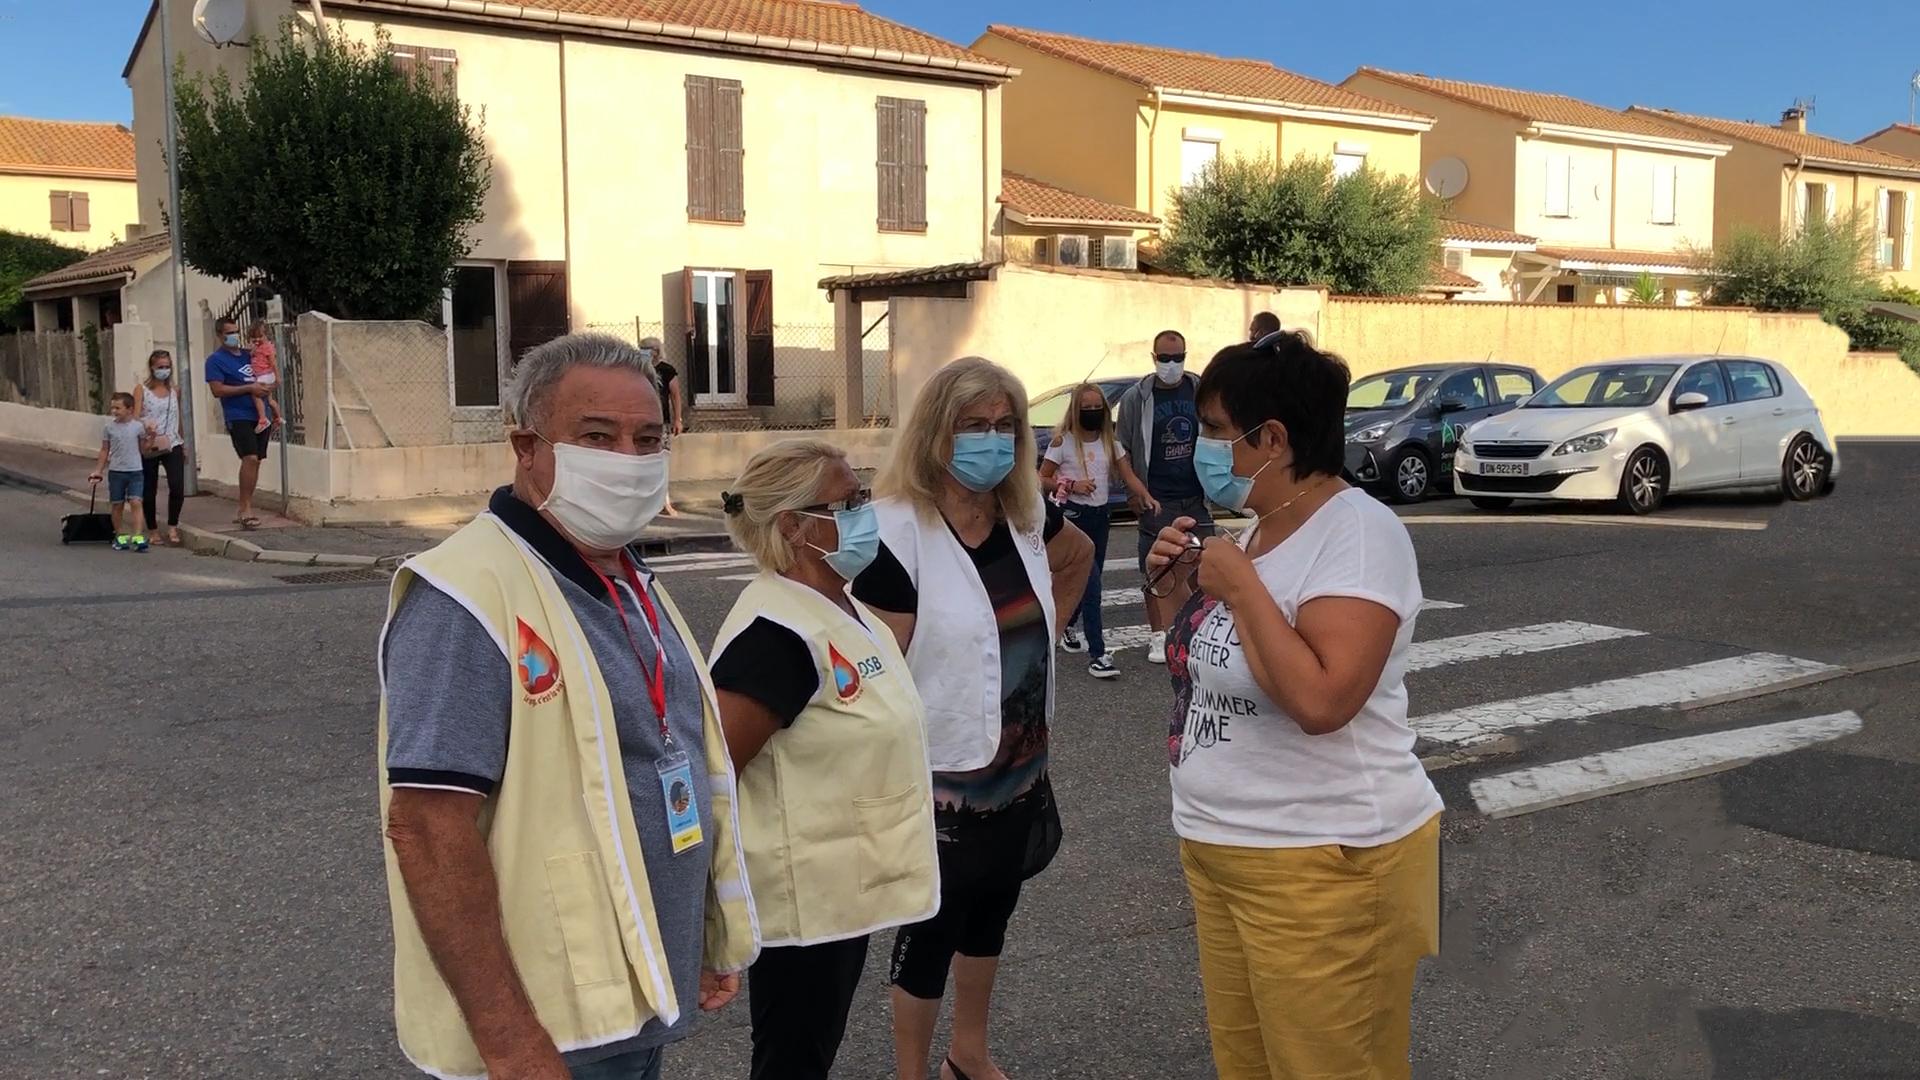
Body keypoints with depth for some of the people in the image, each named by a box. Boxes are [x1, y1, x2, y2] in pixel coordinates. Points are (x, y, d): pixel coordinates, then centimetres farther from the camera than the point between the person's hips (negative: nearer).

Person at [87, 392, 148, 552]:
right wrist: (98, 470, 9)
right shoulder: (109, 428, 2)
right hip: (115, 471, 2)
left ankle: (137, 537, -16)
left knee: (135, 502, -12)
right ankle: (120, 536, 19)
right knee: (118, 504, 8)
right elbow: (105, 450, 9)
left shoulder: (138, 426, -1)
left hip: (135, 471, -2)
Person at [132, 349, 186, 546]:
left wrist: (184, 445, 22)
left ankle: (172, 527, 2)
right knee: (149, 491, 6)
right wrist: (145, 428, -29)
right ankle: (152, 530, 21)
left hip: (172, 446, 2)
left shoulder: (174, 391, 10)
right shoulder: (142, 390, -1)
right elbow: (135, 418, -8)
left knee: (178, 487, -14)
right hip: (148, 447, -2)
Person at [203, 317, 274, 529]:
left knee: (254, 461, 8)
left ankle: (244, 510, 16)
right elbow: (217, 390, -12)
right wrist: (249, 388, -16)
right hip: (238, 417, -7)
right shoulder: (216, 360, -2)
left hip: (258, 415, 7)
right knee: (250, 458, -21)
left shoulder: (248, 355, 17)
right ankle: (246, 508, -16)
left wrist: (266, 388, 8)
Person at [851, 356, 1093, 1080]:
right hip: (941, 777, -7)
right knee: (929, 932, 9)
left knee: (991, 913, 22)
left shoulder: (1027, 514, -2)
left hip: (1020, 769, 7)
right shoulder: (899, 531, -21)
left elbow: (1079, 555, 22)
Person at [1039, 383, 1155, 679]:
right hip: (1073, 516, -6)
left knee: (1086, 580, 14)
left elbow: (1129, 476, 2)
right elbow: (1042, 479, -3)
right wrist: (1071, 485, -18)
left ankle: (1066, 629, 39)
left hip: (1099, 516, 6)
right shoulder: (1063, 442, -6)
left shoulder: (1110, 442, 7)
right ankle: (1098, 653, -14)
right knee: (1091, 582, -14)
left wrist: (1147, 497, -16)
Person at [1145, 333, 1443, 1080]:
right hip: (1220, 851, 9)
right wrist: (1185, 587, 2)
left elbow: (1320, 700, -30)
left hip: (1323, 863, -9)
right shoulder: (1260, 526, 8)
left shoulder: (1357, 532, -18)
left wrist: (1239, 584, -21)